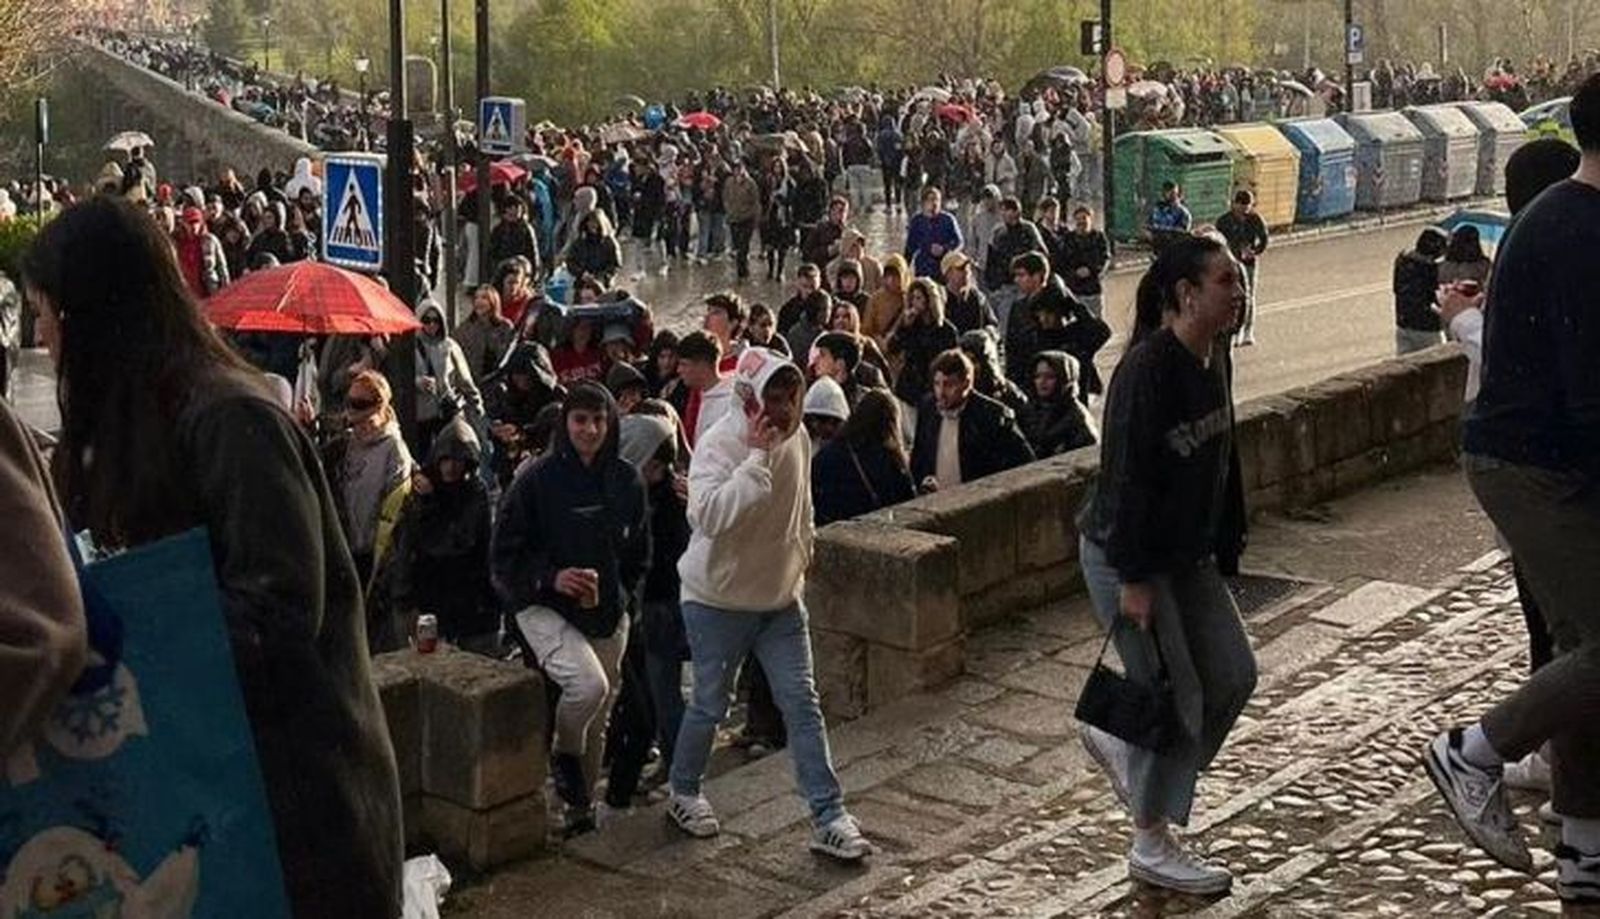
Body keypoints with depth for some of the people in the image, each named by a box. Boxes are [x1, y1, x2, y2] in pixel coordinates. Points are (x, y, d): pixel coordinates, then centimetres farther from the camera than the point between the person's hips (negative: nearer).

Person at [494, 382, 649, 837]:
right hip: (544, 608, -4)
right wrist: (551, 578, -18)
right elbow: (504, 553, -5)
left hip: (607, 614, 5)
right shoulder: (537, 479, -9)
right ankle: (564, 753, 3)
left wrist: (622, 594, 5)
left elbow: (640, 551, 17)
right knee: (589, 683, -27)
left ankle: (582, 802, 29)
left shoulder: (626, 480, 4)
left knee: (599, 716, 9)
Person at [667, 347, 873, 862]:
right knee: (710, 705, 9)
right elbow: (708, 516, -40)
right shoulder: (721, 444, -22)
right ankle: (684, 794, 34)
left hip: (781, 598, 5)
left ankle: (829, 819, 3)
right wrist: (758, 457, -39)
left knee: (802, 705, 0)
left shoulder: (798, 440, -1)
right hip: (719, 600, -5)